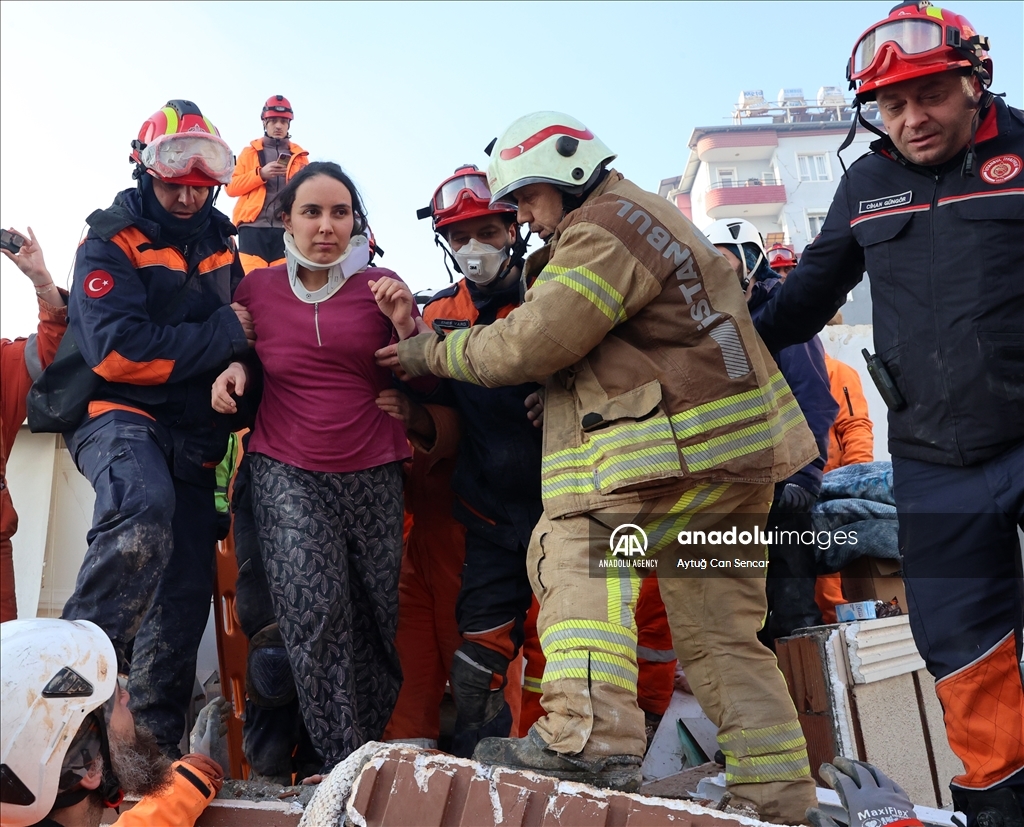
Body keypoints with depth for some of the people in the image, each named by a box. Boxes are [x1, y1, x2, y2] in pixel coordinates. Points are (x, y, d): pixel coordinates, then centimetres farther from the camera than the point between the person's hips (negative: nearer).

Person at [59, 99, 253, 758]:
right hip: (121, 415, -6)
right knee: (145, 511, -39)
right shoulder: (111, 242, -4)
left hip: (194, 435, 6)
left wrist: (239, 364, -8)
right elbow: (116, 348, -18)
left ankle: (154, 743, 20)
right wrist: (223, 334, -16)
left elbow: (246, 327, 17)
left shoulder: (218, 243, 15)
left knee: (187, 589, 6)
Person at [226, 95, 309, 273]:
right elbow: (231, 187, 7)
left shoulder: (299, 155, 19)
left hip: (287, 229, 1)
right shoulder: (250, 151, 16)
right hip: (253, 227, -1)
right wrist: (260, 174, -5)